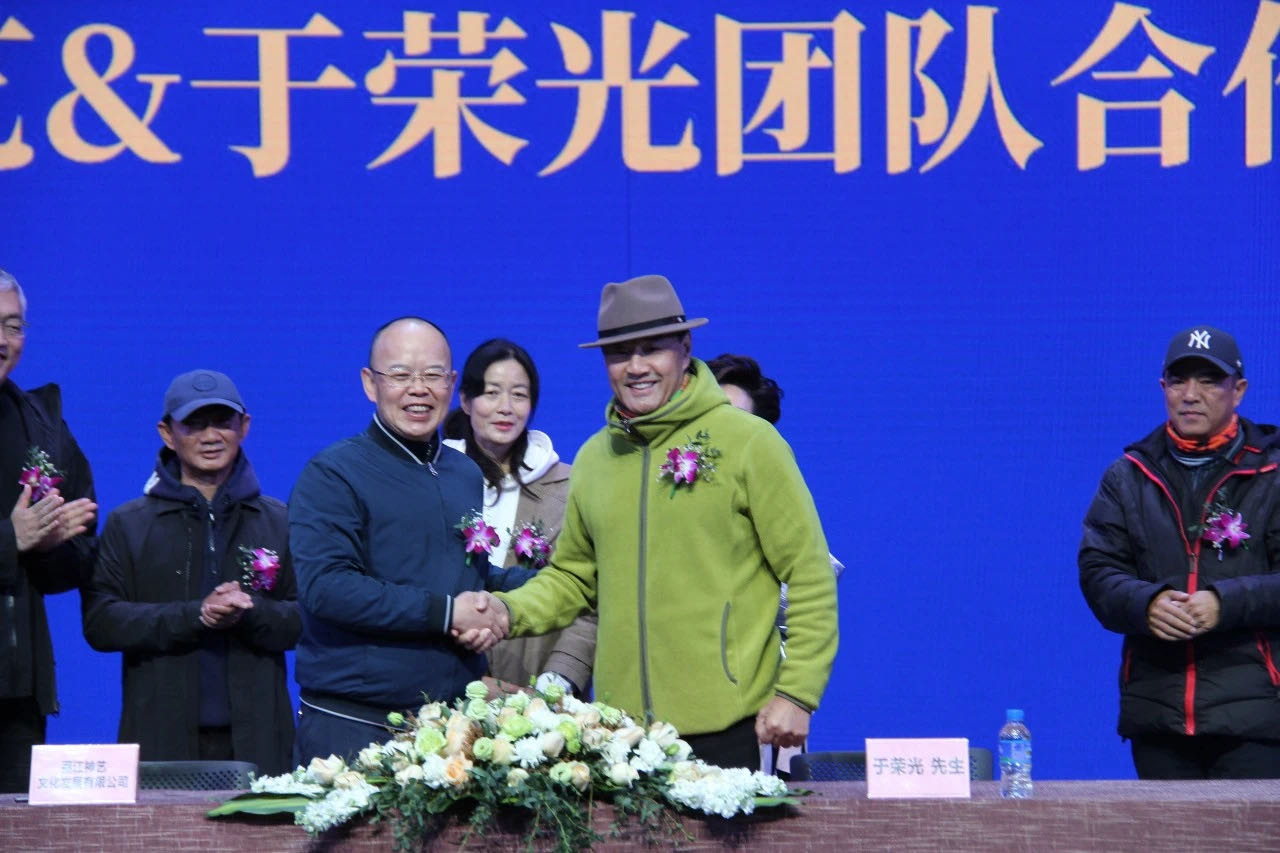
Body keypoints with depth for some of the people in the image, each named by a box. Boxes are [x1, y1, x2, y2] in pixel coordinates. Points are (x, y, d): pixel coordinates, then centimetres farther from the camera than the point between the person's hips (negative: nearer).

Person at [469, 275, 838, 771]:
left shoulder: (750, 442, -2)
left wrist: (795, 694, -8)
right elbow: (574, 577, 24)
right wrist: (509, 611, 4)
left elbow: (810, 577, -1)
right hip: (620, 727, 4)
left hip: (730, 726, -4)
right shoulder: (594, 458, 13)